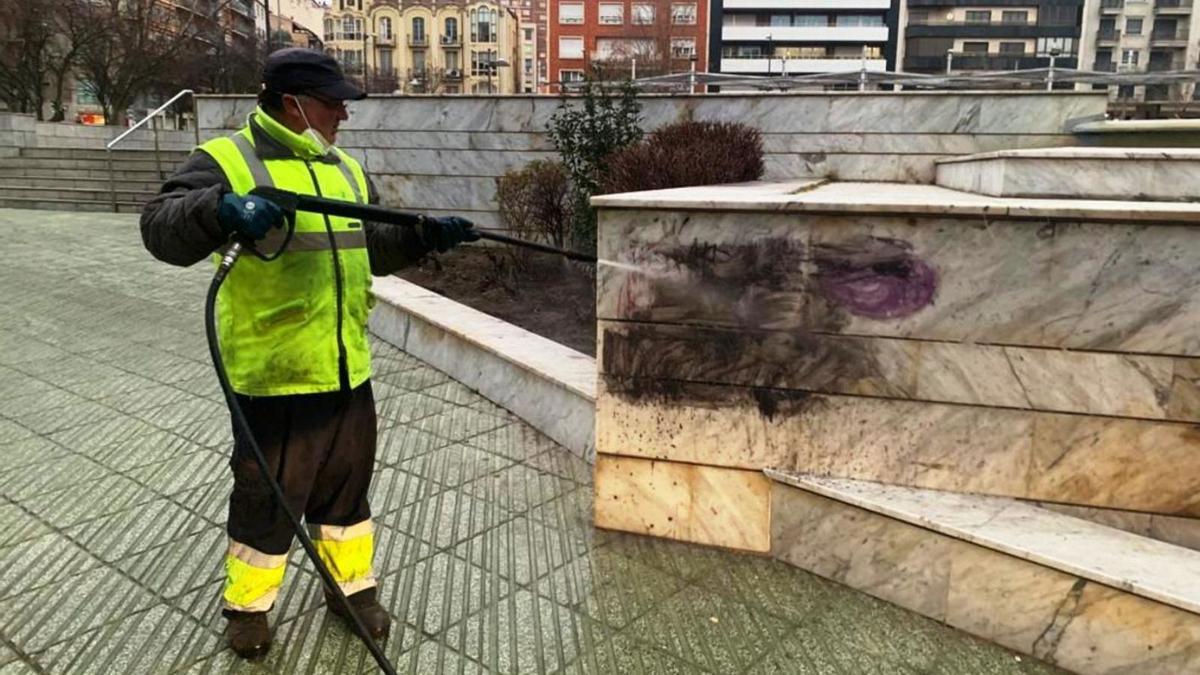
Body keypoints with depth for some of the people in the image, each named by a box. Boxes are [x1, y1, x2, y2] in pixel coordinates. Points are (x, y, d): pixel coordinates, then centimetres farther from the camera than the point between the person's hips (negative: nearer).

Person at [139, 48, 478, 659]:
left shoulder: (344, 170, 12)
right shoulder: (226, 161, -9)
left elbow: (372, 248, 21)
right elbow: (162, 228, -21)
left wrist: (424, 235, 5)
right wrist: (221, 209, -40)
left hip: (348, 372, 6)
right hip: (275, 377, -6)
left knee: (346, 488, 20)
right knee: (267, 498, 11)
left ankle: (353, 586, 39)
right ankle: (247, 605, 35)